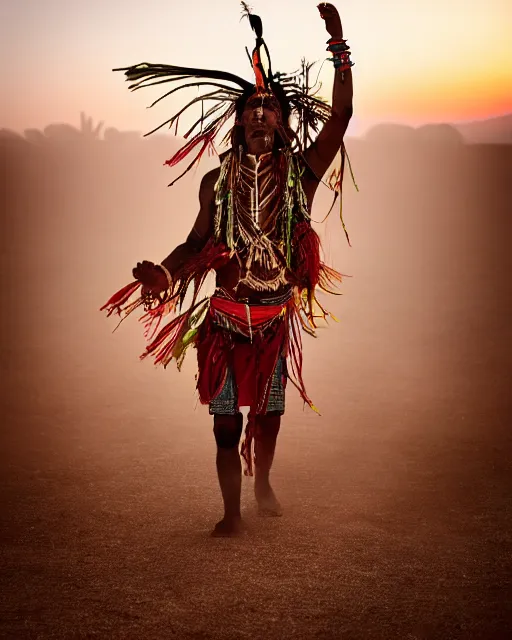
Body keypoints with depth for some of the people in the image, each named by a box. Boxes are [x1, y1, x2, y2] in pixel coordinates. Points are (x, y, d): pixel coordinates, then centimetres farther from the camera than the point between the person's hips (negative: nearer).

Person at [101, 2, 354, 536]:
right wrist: (163, 272, -12)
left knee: (268, 412, 15)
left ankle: (263, 483, 43)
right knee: (226, 419, 1)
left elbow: (340, 116, -13)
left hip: (276, 317, 0)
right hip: (225, 318, 0)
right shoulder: (218, 181, 2)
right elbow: (197, 242, 7)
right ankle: (232, 513, 15)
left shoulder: (300, 172, -3)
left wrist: (339, 46, -17)